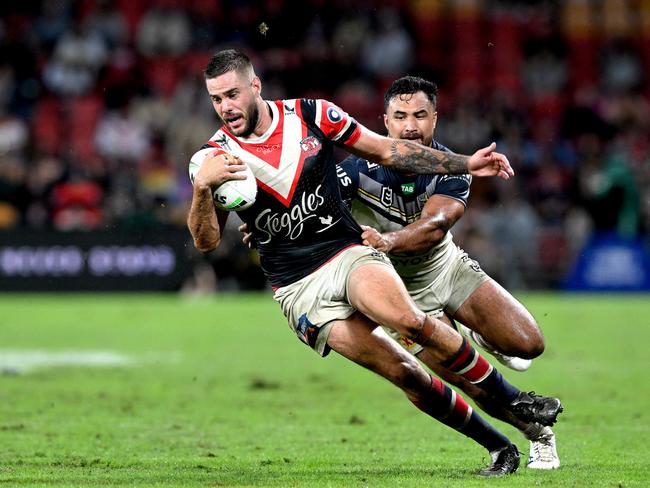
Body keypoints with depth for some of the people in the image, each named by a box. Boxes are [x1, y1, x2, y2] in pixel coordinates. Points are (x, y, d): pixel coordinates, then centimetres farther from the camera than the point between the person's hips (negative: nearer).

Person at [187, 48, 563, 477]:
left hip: (349, 253, 0)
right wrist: (201, 187, -29)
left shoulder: (310, 116, -1)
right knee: (404, 373, -14)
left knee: (407, 319, -31)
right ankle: (499, 448, -2)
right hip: (299, 291, 0)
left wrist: (466, 164, 5)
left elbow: (388, 151, 9)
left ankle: (512, 399, -15)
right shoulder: (216, 157, -3)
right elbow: (206, 241, -10)